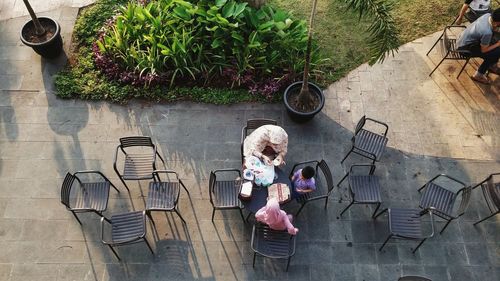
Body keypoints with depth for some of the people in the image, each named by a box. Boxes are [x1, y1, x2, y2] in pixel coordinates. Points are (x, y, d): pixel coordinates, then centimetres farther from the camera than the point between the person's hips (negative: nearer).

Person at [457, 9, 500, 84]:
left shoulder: (488, 15, -14)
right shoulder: (487, 32, -36)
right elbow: (484, 50, -18)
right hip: (465, 47, -9)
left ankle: (492, 66, 27)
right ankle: (478, 75, 5)